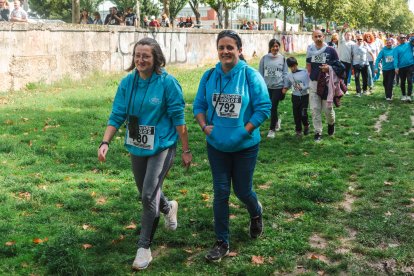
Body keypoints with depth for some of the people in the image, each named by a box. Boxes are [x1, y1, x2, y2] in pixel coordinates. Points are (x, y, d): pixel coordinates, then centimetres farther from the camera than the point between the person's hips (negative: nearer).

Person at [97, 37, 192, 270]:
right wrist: (105, 142, -12)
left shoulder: (167, 83, -15)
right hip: (137, 147, 5)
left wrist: (186, 150, -8)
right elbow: (117, 116, 0)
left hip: (162, 146, -5)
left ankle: (145, 247, 4)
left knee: (149, 195, -11)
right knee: (147, 193, 19)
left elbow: (178, 119, -11)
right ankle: (169, 208, 52)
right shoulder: (128, 83, -3)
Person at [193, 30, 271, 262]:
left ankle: (256, 214, 47)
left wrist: (244, 131, -17)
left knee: (242, 191, 10)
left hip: (245, 146, -3)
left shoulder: (251, 75, -12)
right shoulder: (209, 76, -1)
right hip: (216, 145, 3)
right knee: (221, 192, 6)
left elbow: (264, 107, -12)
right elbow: (199, 105, 8)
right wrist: (204, 126, -8)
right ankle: (222, 243, 19)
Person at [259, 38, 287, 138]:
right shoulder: (265, 58, 0)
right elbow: (260, 73, 3)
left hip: (278, 87, -2)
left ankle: (272, 129, 8)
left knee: (274, 107, -2)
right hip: (266, 87, 2)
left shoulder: (282, 58, 0)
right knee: (269, 107, 11)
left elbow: (285, 73, 3)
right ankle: (277, 120, 40)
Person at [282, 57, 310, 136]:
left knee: (303, 114, -8)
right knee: (296, 114, 6)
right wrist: (285, 89, -9)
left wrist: (302, 87, -30)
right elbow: (287, 85, 13)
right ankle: (298, 130, 20)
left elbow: (308, 85, -12)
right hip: (295, 97, 3)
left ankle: (306, 126, 21)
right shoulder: (288, 76, 1)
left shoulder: (304, 73, -11)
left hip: (304, 96, -3)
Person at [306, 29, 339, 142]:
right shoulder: (310, 50, 6)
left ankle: (331, 123, 34)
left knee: (327, 108, 2)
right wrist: (310, 75, 6)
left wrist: (329, 68, -17)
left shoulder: (330, 50, -4)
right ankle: (318, 132, 11)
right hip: (313, 83, 3)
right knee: (315, 109, 2)